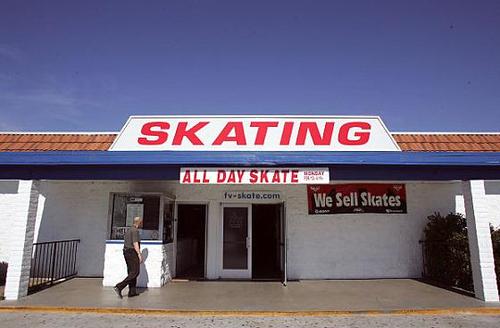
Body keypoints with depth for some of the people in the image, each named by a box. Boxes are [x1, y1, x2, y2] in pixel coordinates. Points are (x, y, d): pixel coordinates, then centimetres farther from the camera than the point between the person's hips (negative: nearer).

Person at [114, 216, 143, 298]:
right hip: (132, 252, -10)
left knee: (131, 272, 12)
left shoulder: (128, 230, 17)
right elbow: (135, 244, -19)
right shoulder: (135, 230, -12)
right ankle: (119, 287, -16)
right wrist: (139, 255, -18)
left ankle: (132, 291, 12)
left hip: (126, 252, 10)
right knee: (135, 272, -7)